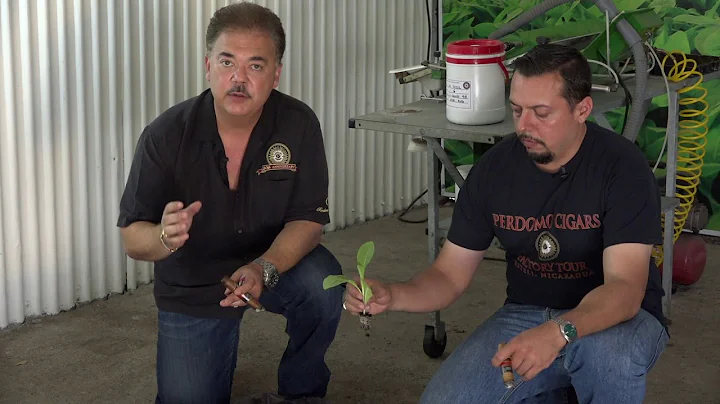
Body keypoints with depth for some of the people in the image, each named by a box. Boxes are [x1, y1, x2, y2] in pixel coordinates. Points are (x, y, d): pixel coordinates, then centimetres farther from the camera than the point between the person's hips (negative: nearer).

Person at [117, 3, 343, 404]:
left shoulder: (298, 124, -18)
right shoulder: (166, 135, -20)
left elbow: (308, 219, -17)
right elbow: (132, 239, -17)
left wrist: (264, 269, -36)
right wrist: (164, 237, -41)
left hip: (275, 263, 0)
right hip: (191, 288, 0)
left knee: (323, 286, -30)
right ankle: (220, 350, 30)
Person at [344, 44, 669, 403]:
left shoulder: (622, 167, -19)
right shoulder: (494, 168, -6)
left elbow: (625, 288, -28)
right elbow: (450, 275, -2)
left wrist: (558, 333, -47)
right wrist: (390, 296, -24)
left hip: (617, 317, -4)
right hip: (525, 314, 4)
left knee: (606, 351, -40)